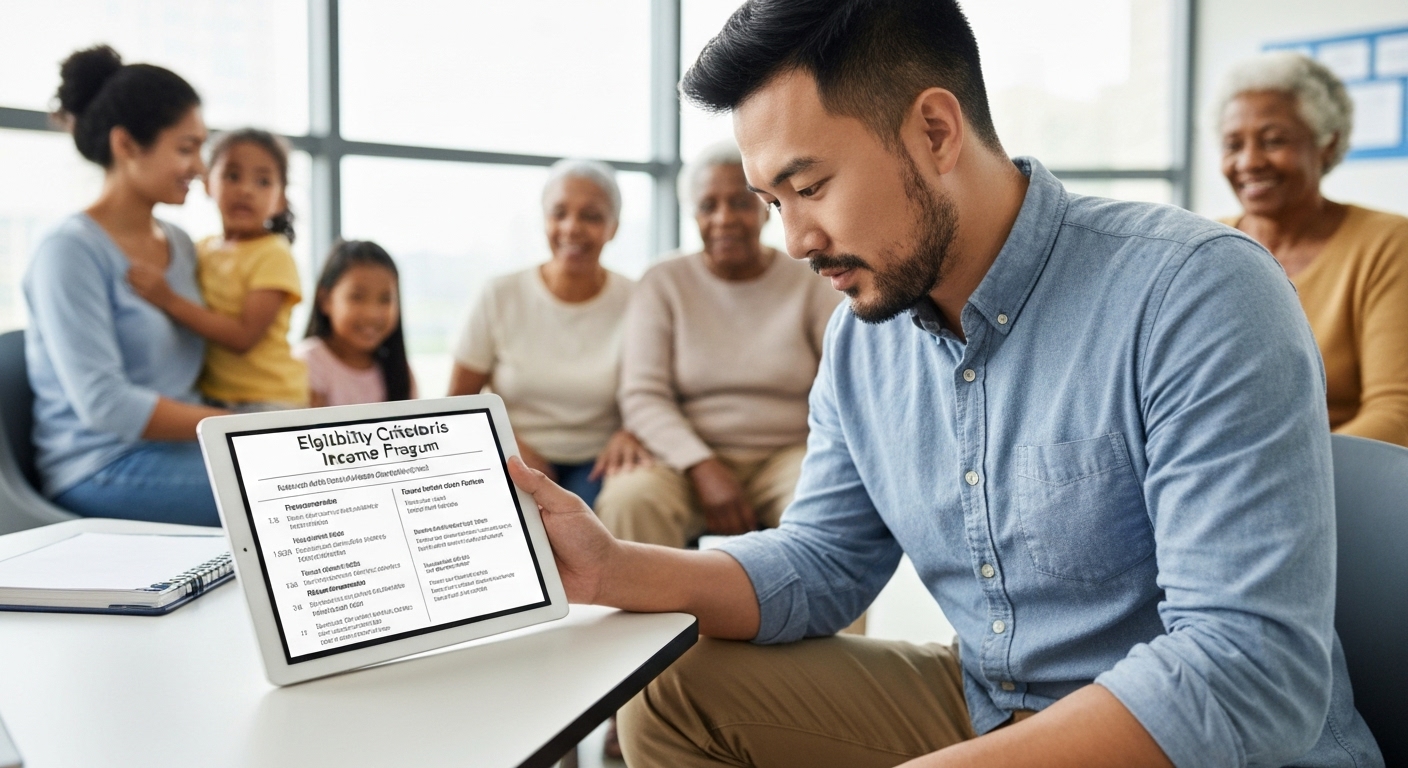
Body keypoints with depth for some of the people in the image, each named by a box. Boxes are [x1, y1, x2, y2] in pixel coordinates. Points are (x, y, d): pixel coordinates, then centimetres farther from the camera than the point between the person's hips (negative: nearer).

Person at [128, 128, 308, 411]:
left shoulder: (273, 255, -12)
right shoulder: (202, 249, 8)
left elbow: (244, 337, -21)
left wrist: (169, 300, -24)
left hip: (266, 400, -6)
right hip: (210, 399, 6)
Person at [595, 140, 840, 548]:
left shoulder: (810, 287, 7)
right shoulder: (663, 284, 5)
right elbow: (642, 396, -3)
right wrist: (703, 468, -19)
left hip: (785, 455, 0)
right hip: (687, 457, 0)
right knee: (629, 499, -33)